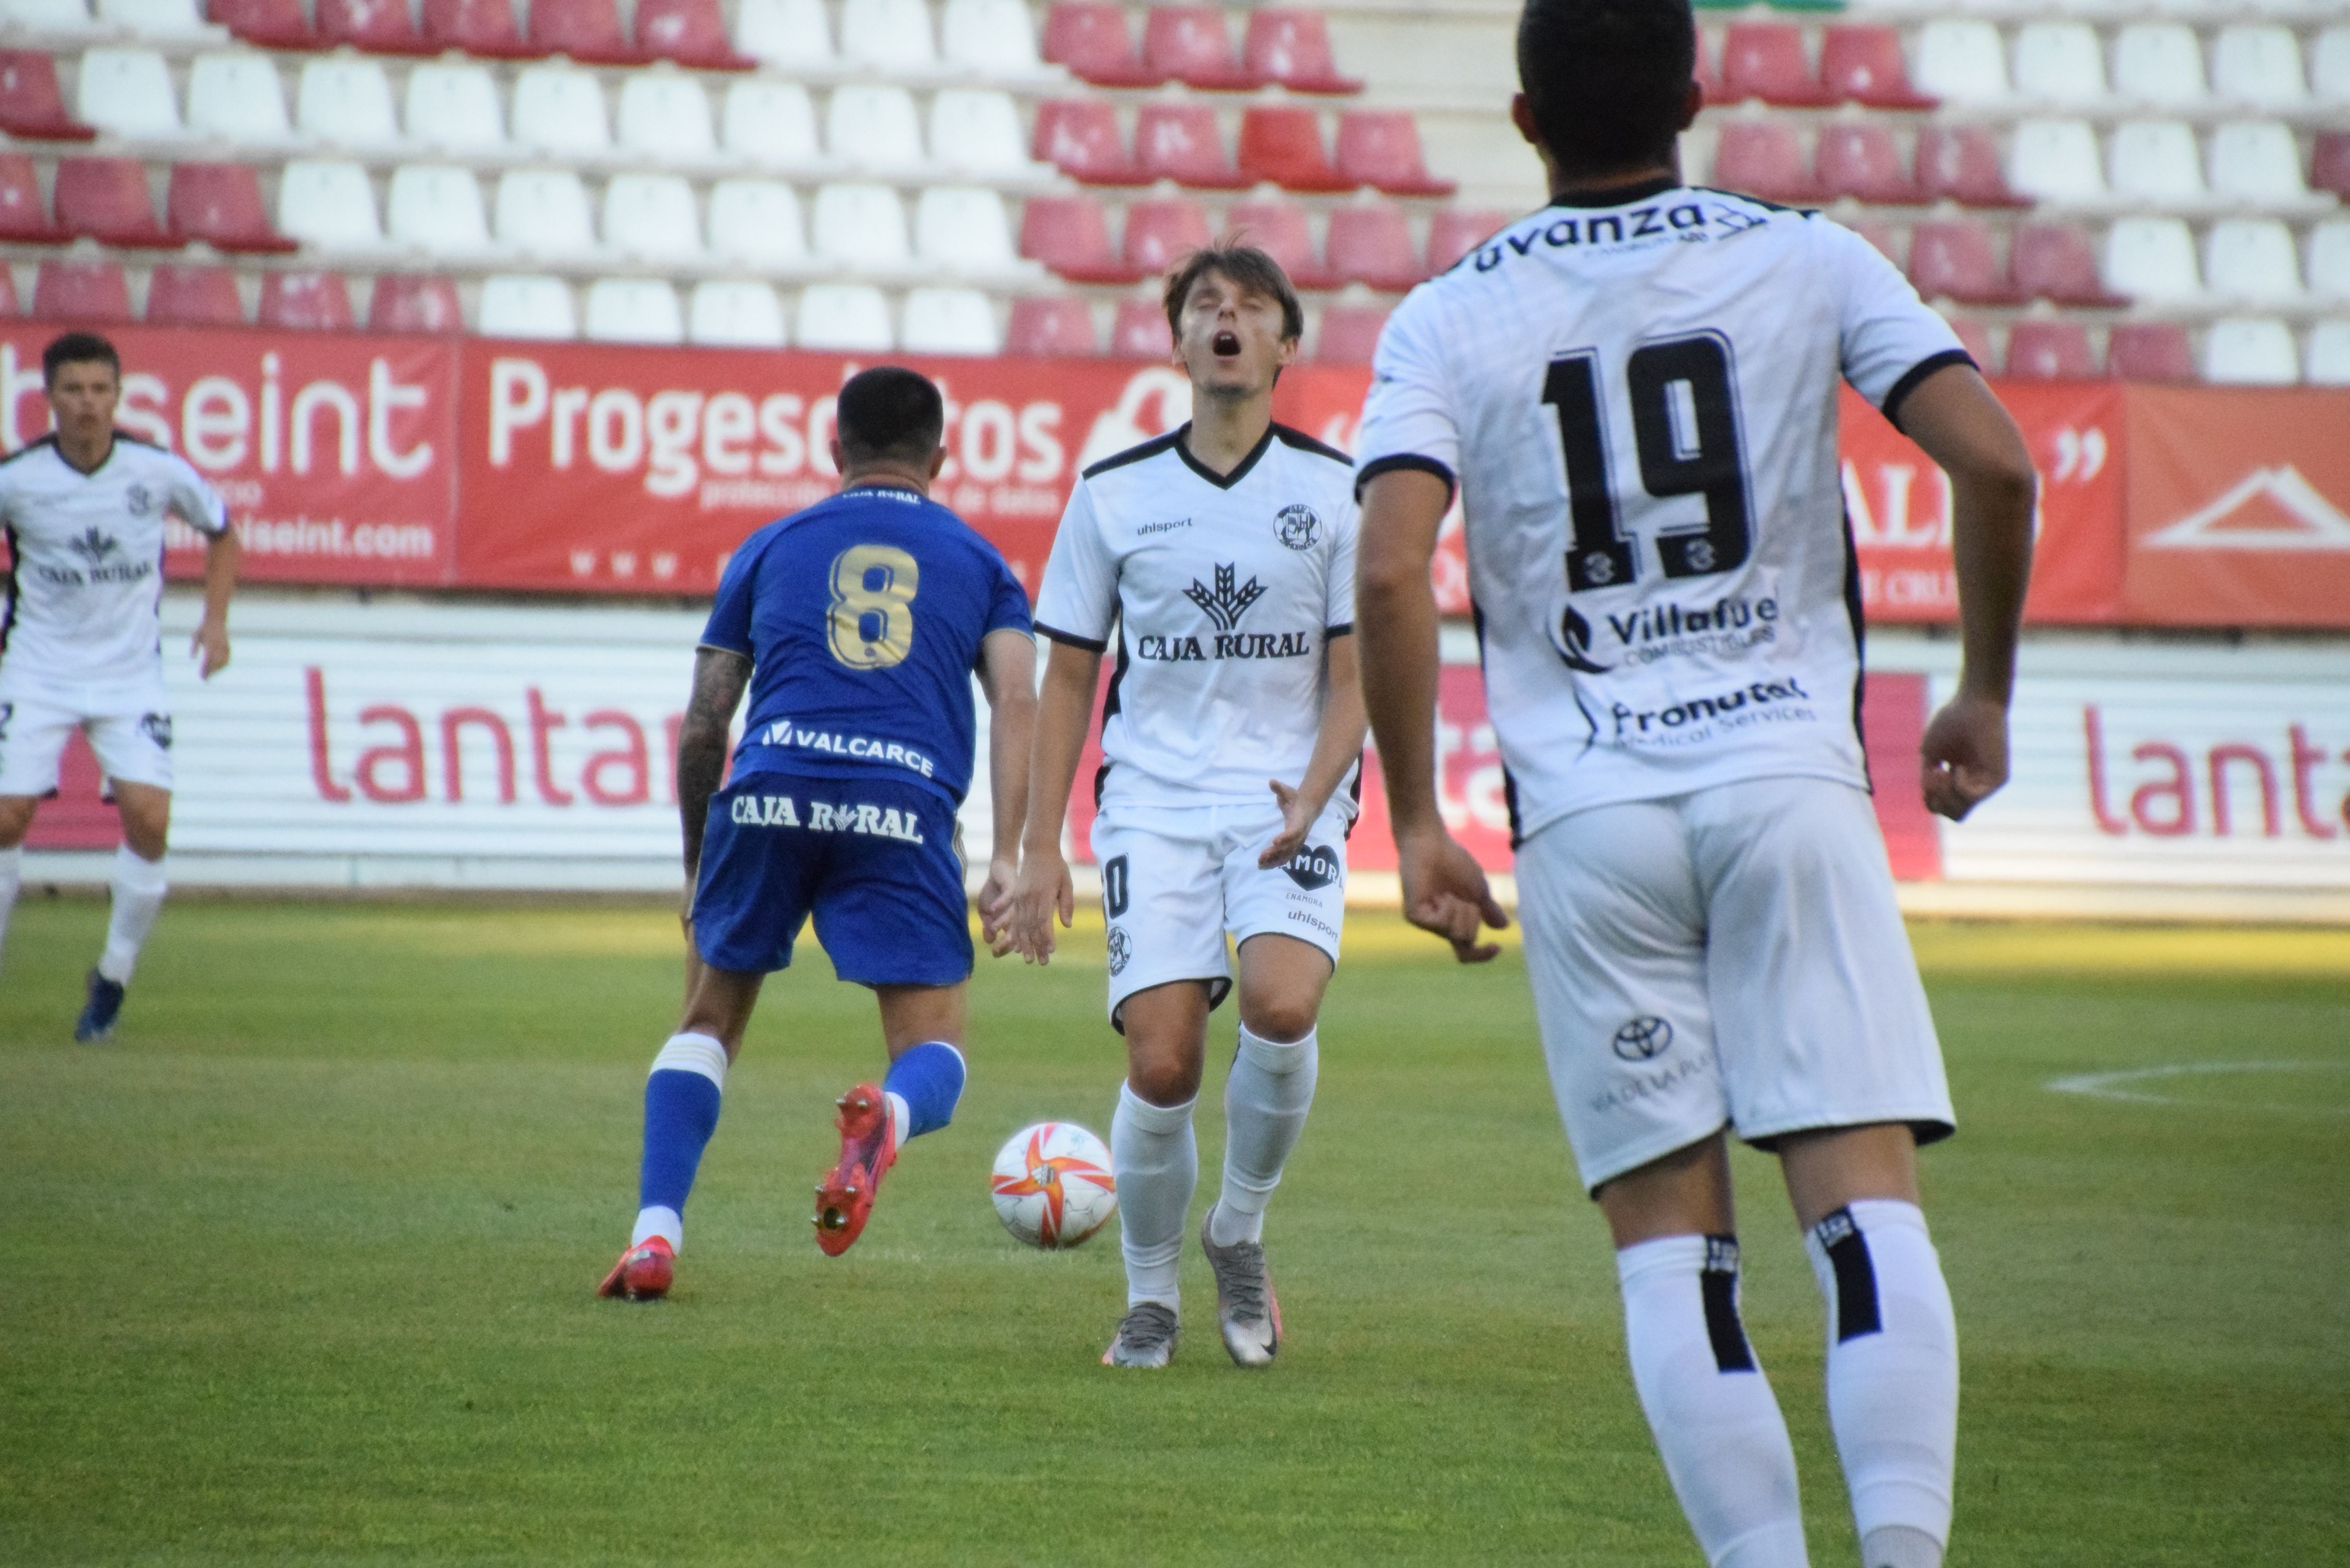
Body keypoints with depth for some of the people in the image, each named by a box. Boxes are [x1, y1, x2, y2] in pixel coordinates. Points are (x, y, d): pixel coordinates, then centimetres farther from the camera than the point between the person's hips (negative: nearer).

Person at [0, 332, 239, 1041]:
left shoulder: (159, 471, -8)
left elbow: (221, 535, 11)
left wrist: (215, 618, -1)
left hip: (130, 673, 0)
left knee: (149, 818, -15)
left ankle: (114, 977, 3)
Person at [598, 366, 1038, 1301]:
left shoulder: (771, 549, 24)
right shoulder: (979, 563, 22)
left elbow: (702, 728, 20)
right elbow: (1017, 704, 5)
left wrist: (696, 864, 31)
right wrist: (1008, 859, -2)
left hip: (770, 789, 1)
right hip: (906, 804, -1)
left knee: (708, 1023, 20)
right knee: (933, 1057, 6)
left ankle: (654, 1234, 3)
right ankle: (888, 1115, -32)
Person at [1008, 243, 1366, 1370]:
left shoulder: (1335, 489, 4)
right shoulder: (1112, 494, 6)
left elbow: (1355, 674, 4)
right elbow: (1069, 677, 11)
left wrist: (1313, 793, -15)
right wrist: (1040, 845, 5)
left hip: (1288, 803, -1)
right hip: (1153, 802, 1)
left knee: (1281, 1003, -27)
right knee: (1162, 1065, -13)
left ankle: (1239, 1233, 0)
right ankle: (1150, 1297, 12)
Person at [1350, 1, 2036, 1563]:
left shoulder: (1447, 320, 4)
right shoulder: (1807, 261, 4)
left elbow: (1391, 571, -9)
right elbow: (1996, 464, -6)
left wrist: (1417, 819, -1)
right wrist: (1984, 695, 8)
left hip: (1587, 813, 1)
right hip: (1790, 775, -1)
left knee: (1670, 1240, 5)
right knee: (1867, 1199, -5)